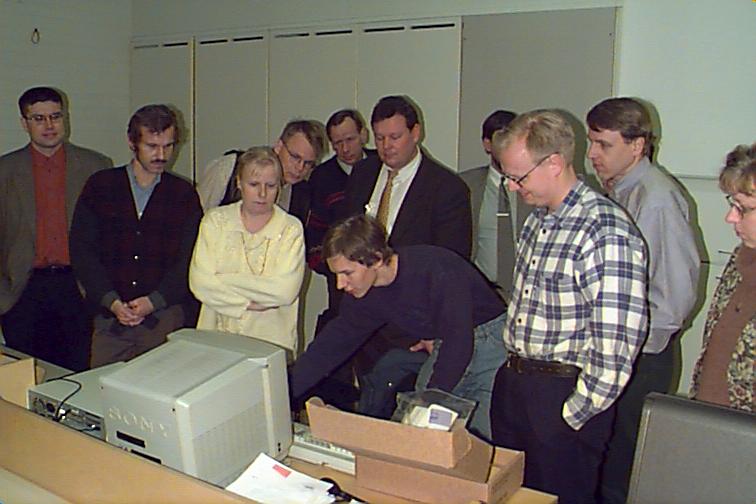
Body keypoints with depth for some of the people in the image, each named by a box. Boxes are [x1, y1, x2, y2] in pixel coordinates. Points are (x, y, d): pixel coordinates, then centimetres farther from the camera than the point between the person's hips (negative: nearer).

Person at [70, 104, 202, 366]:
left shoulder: (184, 194, 7)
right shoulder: (100, 185, 7)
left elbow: (189, 259, 1)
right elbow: (81, 251, 2)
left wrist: (153, 302, -12)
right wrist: (111, 301, -10)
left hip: (166, 315, -1)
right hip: (109, 317, 1)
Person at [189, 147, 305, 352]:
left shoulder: (291, 229, 1)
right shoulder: (215, 221, 7)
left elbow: (286, 291, -11)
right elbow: (199, 283, -4)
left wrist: (224, 280, -8)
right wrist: (248, 303, -11)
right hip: (216, 338, 1)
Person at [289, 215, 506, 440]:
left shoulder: (435, 269, -28)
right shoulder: (366, 297, -6)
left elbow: (458, 339, -29)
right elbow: (329, 347, 0)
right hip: (445, 346, 6)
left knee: (483, 438, -13)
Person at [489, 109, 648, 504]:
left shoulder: (607, 232, -20)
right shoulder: (538, 219, 8)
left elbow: (617, 342, -22)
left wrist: (574, 414, -16)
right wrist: (514, 372, 14)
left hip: (563, 393, -8)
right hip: (512, 383, 8)